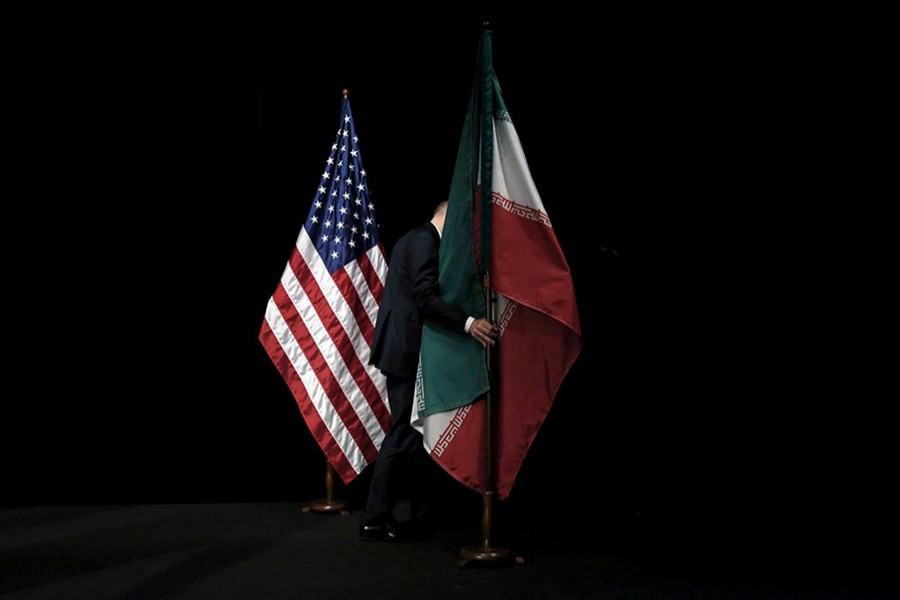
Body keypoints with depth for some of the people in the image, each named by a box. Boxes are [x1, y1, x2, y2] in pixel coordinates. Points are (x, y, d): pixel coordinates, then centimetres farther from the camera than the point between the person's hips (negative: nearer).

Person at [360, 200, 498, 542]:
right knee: (404, 436, -6)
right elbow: (426, 297, -24)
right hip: (408, 351, -11)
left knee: (406, 434, 15)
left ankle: (379, 513, 20)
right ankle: (376, 520, -1)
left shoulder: (415, 239, 20)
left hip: (402, 349, 11)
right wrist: (468, 324, -32)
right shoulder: (425, 241, -12)